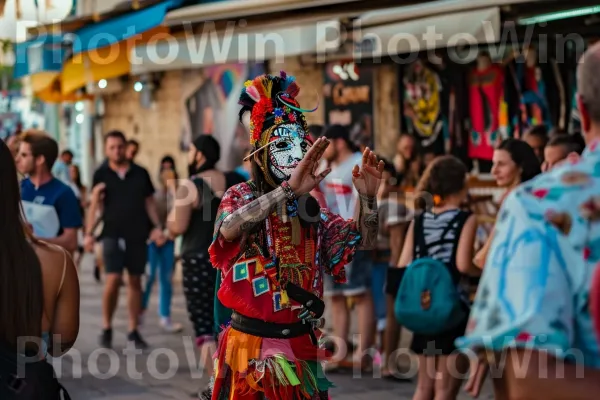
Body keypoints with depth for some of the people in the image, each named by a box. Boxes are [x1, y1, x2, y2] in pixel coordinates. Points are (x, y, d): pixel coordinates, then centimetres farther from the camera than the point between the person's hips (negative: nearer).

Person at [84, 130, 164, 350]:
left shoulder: (140, 173, 7)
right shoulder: (101, 175, 2)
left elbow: (149, 202, 12)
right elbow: (94, 206, -1)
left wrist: (157, 226, 0)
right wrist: (89, 233, -10)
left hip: (138, 234, 2)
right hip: (113, 233, -2)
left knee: (135, 281, 6)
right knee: (113, 280, -12)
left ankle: (133, 330, 14)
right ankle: (107, 328, 3)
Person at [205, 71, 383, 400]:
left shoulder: (313, 212, 6)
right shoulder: (242, 197, -6)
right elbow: (228, 228, -29)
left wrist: (367, 200, -20)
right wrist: (289, 190, -39)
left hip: (301, 347, 4)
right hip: (251, 347, -4)